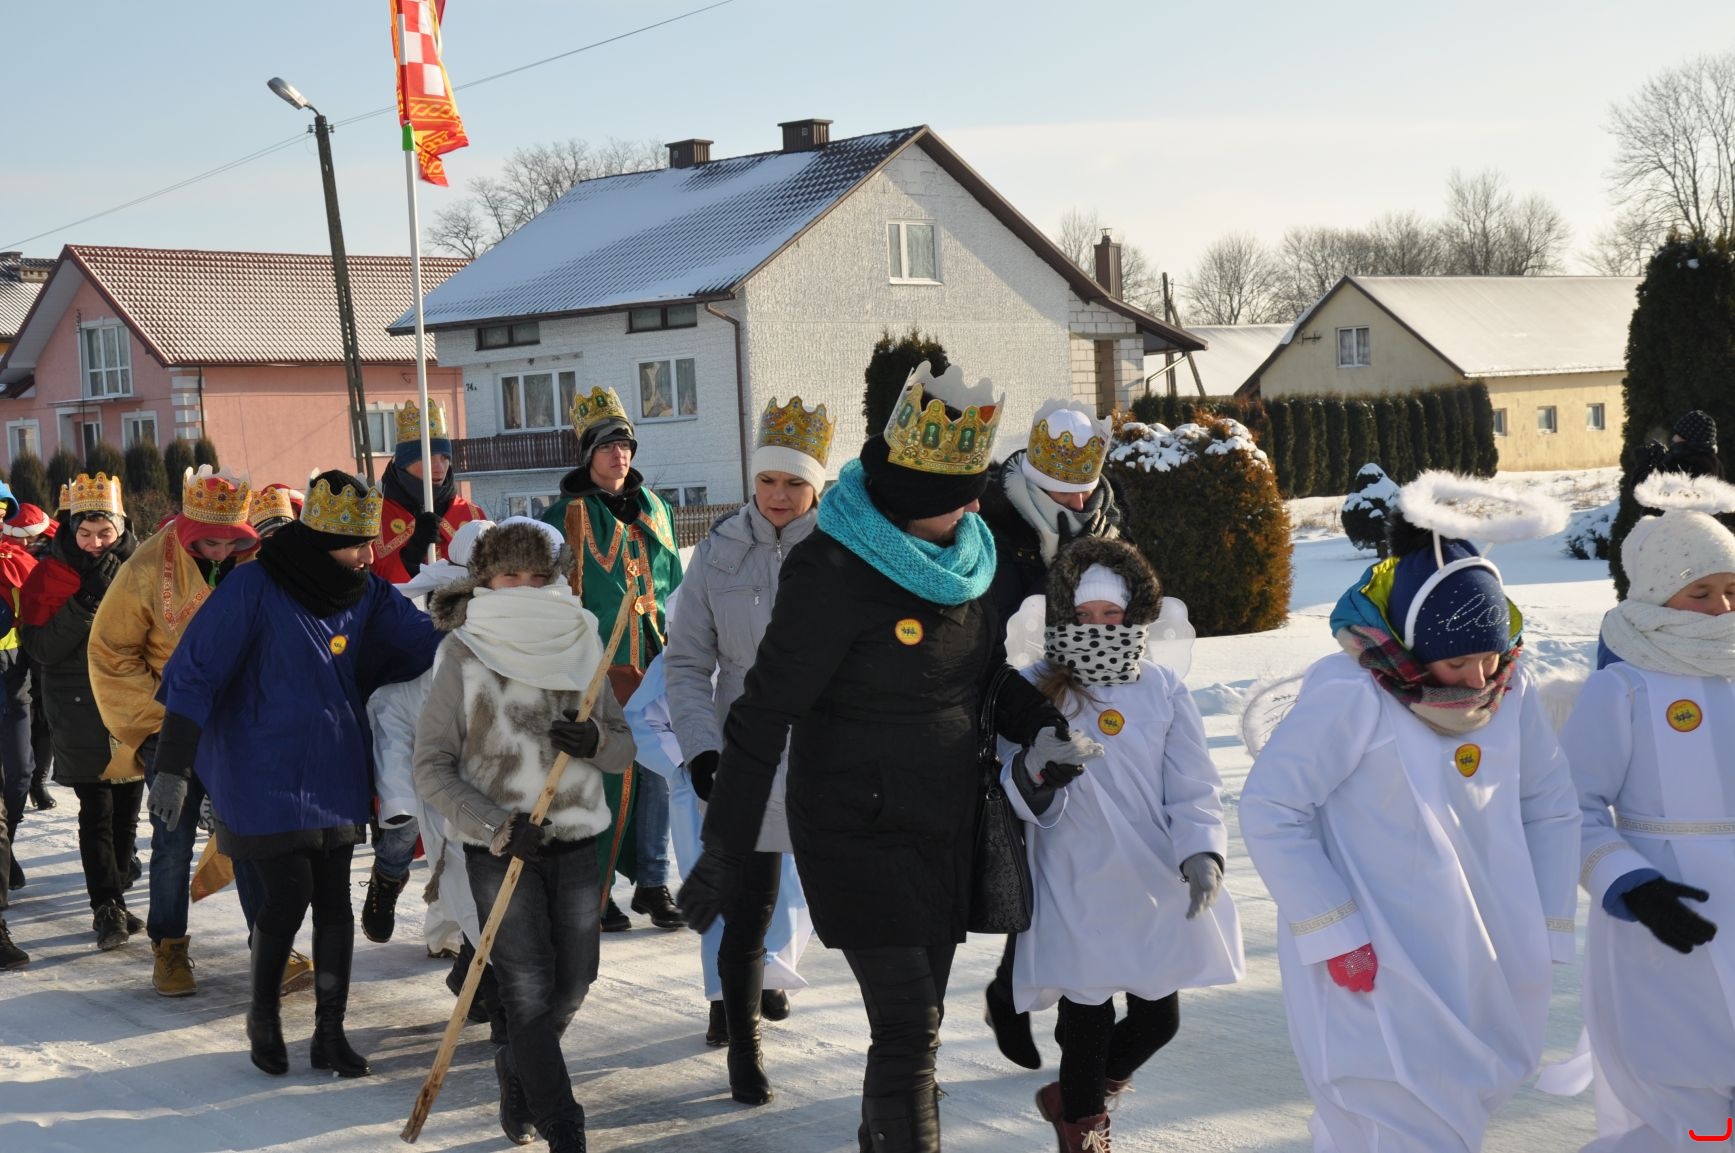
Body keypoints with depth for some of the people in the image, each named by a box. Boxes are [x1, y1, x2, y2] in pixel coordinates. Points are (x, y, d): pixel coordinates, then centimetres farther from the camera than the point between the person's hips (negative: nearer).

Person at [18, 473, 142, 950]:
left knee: (127, 808, 11)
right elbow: (41, 647, -12)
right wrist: (86, 600, -22)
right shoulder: (50, 575, -4)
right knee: (97, 809, -8)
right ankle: (107, 908, -5)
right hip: (82, 710, -4)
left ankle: (113, 901, 24)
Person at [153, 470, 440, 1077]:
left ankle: (330, 1029, 14)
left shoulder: (365, 595, 2)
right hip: (266, 775, -5)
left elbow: (424, 643, 6)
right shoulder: (253, 589, -14)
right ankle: (263, 1014, 20)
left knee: (333, 898, 5)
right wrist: (172, 768, -16)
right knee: (289, 893, -4)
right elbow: (193, 676, -13)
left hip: (335, 772, 5)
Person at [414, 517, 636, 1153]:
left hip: (576, 844, 4)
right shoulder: (463, 654, -7)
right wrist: (496, 826, -20)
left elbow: (625, 749, 9)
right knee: (529, 993, -6)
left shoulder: (580, 645, 3)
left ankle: (517, 1068, 40)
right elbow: (431, 768, -8)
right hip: (499, 851, -4)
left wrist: (595, 741, -15)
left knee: (572, 985, 10)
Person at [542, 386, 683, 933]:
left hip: (655, 659, 5)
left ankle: (652, 882, 16)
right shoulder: (567, 514, -2)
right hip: (600, 663, -5)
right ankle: (594, 892, 4)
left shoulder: (653, 509, 15)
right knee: (607, 774, -6)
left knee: (657, 768, 6)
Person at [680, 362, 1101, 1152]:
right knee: (910, 1033, -9)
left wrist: (1040, 726, -4)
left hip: (945, 832, 7)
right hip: (859, 838, -7)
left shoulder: (966, 554, 2)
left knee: (916, 1025, 17)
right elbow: (766, 711, -17)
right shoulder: (835, 568, -20)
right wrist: (725, 849, -15)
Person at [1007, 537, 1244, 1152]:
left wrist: (1202, 852, -21)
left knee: (1158, 1020, 11)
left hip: (1157, 889, 3)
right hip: (1076, 894, -2)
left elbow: (1192, 787, -4)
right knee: (1088, 1020, 1)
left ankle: (1071, 1097, 39)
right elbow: (1033, 809, -7)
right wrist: (1033, 776, -30)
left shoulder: (1163, 691, -1)